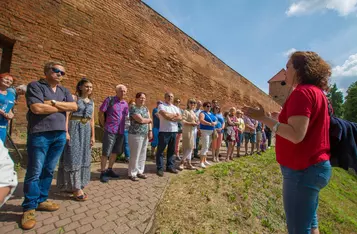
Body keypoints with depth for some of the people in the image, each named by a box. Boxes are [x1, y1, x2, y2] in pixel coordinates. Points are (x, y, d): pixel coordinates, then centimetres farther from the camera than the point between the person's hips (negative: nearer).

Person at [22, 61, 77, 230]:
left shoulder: (64, 91, 16)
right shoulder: (35, 86, 0)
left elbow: (74, 107, 2)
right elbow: (37, 108, -15)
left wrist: (53, 102, -8)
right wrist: (62, 107, -5)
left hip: (60, 135, 5)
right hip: (39, 134, -5)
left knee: (49, 170, 12)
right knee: (35, 172, 0)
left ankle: (41, 200, 26)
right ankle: (29, 207, 14)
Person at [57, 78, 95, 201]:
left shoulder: (91, 102, 14)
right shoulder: (74, 98, -2)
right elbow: (67, 115, -10)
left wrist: (93, 136, 10)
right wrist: (66, 131, -19)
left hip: (86, 131, 6)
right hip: (74, 129, -6)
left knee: (83, 157, 10)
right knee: (73, 157, -3)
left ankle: (77, 186, 25)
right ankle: (75, 187, 4)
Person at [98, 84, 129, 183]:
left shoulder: (126, 104, 9)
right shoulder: (109, 100, -6)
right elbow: (101, 113, -4)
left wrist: (122, 127, 13)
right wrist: (104, 125, 2)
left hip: (121, 131, 6)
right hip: (110, 131, -6)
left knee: (115, 152, 15)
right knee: (106, 153, 1)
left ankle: (109, 170, 30)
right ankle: (103, 173, 15)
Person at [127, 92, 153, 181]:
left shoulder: (145, 108, 13)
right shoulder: (133, 108, -9)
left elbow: (149, 121, 9)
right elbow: (141, 120, -20)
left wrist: (150, 131, -4)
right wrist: (149, 120, -2)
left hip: (145, 135, 7)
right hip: (136, 134, -7)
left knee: (142, 155, 12)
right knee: (135, 155, 0)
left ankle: (140, 171, 26)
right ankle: (132, 173, 16)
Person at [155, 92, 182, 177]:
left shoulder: (175, 107, 15)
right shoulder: (161, 106, -2)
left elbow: (180, 118, 1)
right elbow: (165, 115, -20)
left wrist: (170, 117, -12)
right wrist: (175, 115, -4)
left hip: (174, 131, 6)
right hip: (164, 131, -6)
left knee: (171, 150, 14)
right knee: (160, 150, 2)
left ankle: (170, 166, 26)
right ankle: (160, 168, 13)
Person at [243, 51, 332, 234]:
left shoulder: (302, 92, -17)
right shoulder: (316, 92, 14)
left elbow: (296, 135, -27)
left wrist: (264, 118, -24)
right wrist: (282, 119, 18)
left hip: (302, 170, -10)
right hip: (315, 166, 11)